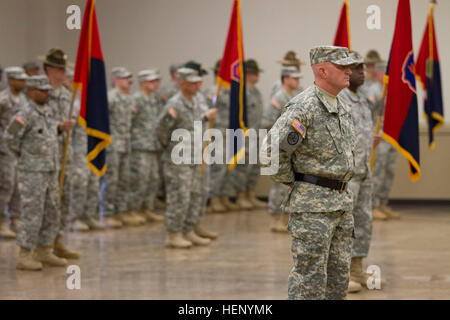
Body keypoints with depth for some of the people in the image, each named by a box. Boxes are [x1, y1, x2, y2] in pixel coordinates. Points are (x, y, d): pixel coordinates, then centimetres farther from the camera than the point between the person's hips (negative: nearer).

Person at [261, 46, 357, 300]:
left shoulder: (343, 109, 13)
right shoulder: (303, 107, -16)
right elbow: (272, 150, -22)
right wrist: (290, 182, -9)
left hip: (342, 203, 9)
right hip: (312, 206, -8)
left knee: (338, 276, 11)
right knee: (310, 278, -6)